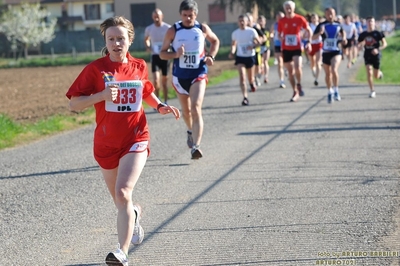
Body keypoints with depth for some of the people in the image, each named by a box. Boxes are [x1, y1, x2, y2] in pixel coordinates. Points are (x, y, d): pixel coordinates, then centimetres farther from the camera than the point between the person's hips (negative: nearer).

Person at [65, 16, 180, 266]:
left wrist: (161, 106, 3)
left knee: (123, 192, -20)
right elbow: (74, 103, -8)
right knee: (119, 198, 15)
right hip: (106, 142, 1)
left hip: (135, 139, -1)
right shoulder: (96, 69, -6)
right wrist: (101, 95, -23)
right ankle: (133, 214, 52)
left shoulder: (139, 66, 3)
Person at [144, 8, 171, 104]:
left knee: (164, 80, 8)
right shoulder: (149, 29, 1)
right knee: (156, 79, -13)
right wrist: (148, 47, -1)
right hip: (155, 56, 0)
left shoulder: (168, 28, -6)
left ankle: (165, 102, 19)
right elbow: (146, 39, 20)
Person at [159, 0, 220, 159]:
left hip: (198, 75, -1)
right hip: (180, 76, 2)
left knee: (196, 108, -19)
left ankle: (195, 146, -26)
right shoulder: (173, 31, -6)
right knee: (186, 110, 17)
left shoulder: (203, 29, -3)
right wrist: (176, 54, -22)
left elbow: (215, 41, 17)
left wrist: (211, 56, 0)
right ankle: (191, 132, 49)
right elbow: (162, 54, -2)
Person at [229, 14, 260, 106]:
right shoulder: (235, 33, -1)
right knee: (242, 77, -16)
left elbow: (258, 42, -1)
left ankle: (252, 83, 53)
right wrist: (232, 52, -5)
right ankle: (245, 98, -21)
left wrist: (252, 46, -21)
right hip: (240, 57, 0)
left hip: (250, 56, 0)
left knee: (250, 78, 14)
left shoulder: (252, 31, -7)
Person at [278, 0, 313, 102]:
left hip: (297, 48, -3)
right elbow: (279, 34, 14)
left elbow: (309, 30, 6)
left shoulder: (300, 19, -5)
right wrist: (281, 38, -6)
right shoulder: (282, 21, 1)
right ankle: (295, 92, 16)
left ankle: (299, 85, 3)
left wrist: (309, 42, -2)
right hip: (286, 49, 3)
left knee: (297, 67, -23)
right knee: (290, 71, 6)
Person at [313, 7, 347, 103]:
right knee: (328, 74, 12)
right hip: (325, 52, 1)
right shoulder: (321, 25, -3)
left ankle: (336, 91, -13)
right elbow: (313, 37, -10)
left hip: (336, 52, -1)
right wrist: (320, 33, -28)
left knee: (334, 70, -24)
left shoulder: (338, 25, 2)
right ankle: (330, 92, 32)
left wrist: (343, 38, 3)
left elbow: (343, 32, 23)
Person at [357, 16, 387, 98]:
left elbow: (384, 44, -6)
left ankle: (380, 73, 46)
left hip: (376, 55, -1)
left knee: (376, 76, 7)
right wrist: (360, 45, -15)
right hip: (367, 55, 1)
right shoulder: (363, 35, 3)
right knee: (369, 72, -16)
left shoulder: (378, 33, -5)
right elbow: (359, 46, 10)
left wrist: (378, 49, -23)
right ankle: (372, 91, -8)